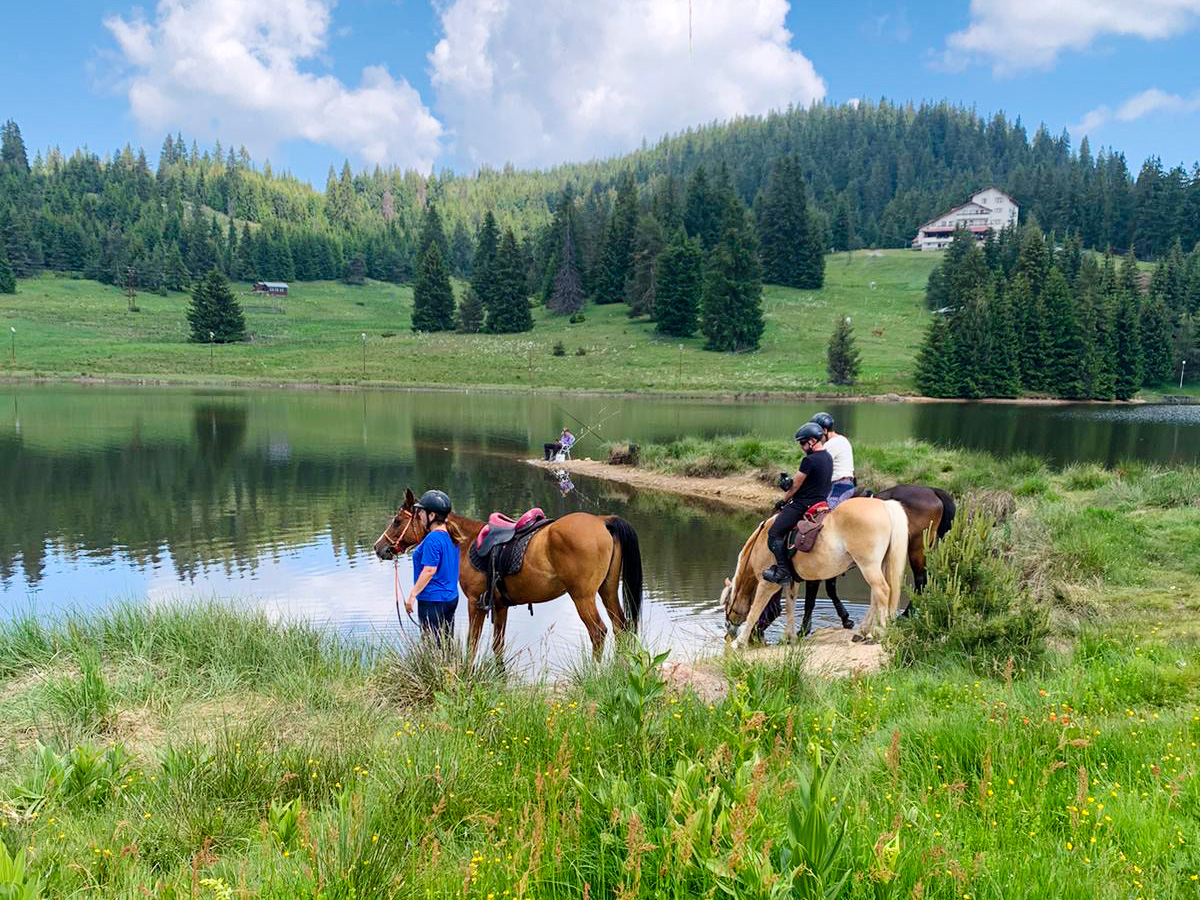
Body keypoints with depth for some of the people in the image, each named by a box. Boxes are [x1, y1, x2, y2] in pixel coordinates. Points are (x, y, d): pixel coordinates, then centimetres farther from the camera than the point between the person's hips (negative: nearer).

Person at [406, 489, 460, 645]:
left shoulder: (433, 539, -19)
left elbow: (429, 570, -22)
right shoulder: (450, 536, 8)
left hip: (432, 599, -9)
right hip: (452, 597, 9)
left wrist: (412, 595, -18)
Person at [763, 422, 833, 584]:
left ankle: (783, 572, -12)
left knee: (774, 533, -8)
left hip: (802, 504, -10)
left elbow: (795, 484, -11)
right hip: (820, 502, 10)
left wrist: (784, 500, 5)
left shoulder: (809, 460, -18)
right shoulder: (828, 458, 10)